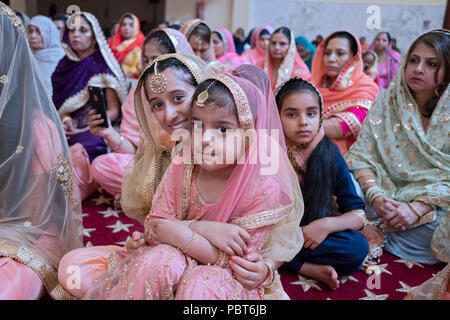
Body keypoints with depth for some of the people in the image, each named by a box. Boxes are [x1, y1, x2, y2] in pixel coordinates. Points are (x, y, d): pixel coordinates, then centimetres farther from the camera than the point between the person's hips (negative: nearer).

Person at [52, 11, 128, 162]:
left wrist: (84, 130, -14)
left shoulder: (102, 66, -2)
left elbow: (114, 111, -5)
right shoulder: (65, 64, 14)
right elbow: (61, 103, 16)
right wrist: (66, 120, -7)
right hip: (70, 132, 5)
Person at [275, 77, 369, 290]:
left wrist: (327, 224, -25)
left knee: (358, 247, -25)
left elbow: (359, 216, -6)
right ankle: (312, 269, -18)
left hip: (315, 233, 1)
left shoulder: (329, 153, -6)